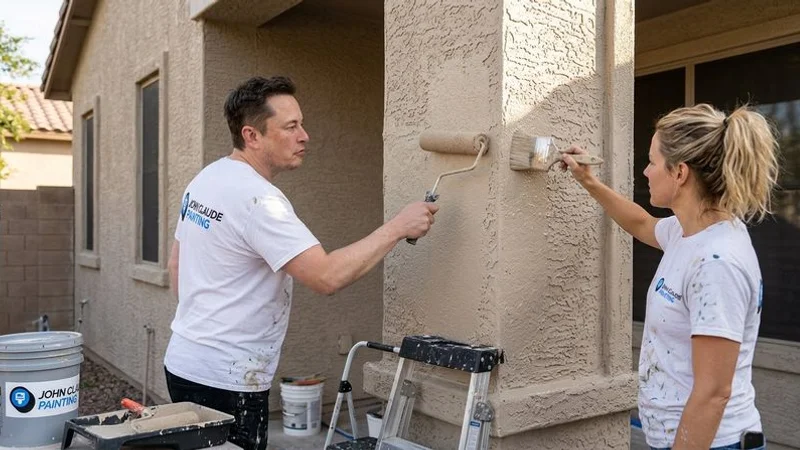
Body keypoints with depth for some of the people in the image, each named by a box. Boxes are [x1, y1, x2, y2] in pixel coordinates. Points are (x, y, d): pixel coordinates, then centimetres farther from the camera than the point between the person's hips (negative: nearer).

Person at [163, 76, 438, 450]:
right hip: (224, 380, -10)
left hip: (184, 361, 10)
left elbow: (176, 265, 16)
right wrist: (398, 227, -22)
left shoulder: (206, 179, 7)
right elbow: (328, 276, -30)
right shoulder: (257, 198, -23)